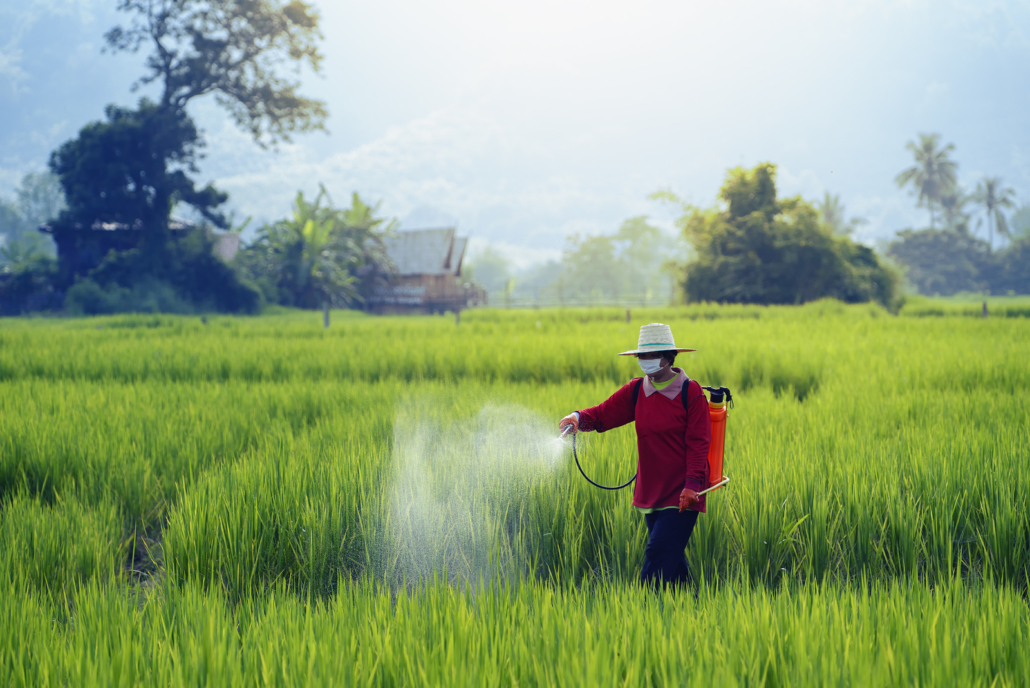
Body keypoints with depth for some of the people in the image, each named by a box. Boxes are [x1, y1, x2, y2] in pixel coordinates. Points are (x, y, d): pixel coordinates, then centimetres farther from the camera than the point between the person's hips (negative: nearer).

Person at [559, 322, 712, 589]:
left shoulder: (691, 394, -9)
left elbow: (698, 444, -10)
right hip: (650, 494, 6)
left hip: (681, 496, -6)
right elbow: (602, 415, 5)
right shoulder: (636, 391, 7)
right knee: (671, 560, 14)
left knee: (658, 556, -14)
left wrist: (692, 485, -18)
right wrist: (578, 418, -17)